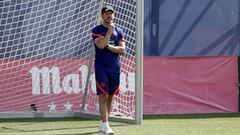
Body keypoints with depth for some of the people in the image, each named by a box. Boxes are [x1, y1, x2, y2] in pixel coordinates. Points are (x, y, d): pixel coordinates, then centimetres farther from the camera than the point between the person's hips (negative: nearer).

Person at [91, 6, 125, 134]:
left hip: (115, 68, 5)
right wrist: (110, 30, -12)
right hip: (102, 68, -4)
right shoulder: (96, 30, -1)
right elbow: (101, 45, -18)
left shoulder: (118, 31, 11)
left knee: (110, 97, 7)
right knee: (103, 96, -11)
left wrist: (108, 47, -11)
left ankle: (103, 124, 15)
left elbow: (122, 50, 1)